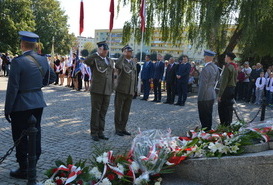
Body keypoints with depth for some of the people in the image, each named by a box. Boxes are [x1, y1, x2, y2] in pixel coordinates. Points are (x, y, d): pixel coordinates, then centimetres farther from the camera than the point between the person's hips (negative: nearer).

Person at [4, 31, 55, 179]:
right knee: (35, 134, 15)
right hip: (38, 104, 6)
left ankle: (24, 170, 14)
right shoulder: (43, 60, 2)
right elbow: (51, 77, 17)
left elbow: (12, 88, -16)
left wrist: (7, 109, -9)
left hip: (21, 105, -6)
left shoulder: (18, 61, -17)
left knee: (20, 138, 5)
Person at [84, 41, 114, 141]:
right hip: (96, 90, -5)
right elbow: (86, 61, -26)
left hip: (107, 91, 5)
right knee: (95, 111, 1)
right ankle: (94, 133, 9)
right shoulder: (94, 59, -2)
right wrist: (98, 53, -22)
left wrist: (111, 88, 14)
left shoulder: (110, 61, 16)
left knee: (103, 112, 8)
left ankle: (100, 132, 16)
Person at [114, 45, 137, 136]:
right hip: (121, 91, -5)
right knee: (118, 111, 2)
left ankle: (123, 128, 20)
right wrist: (123, 55, -21)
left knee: (126, 111, 10)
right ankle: (118, 129, 11)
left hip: (130, 92, 5)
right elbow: (117, 66, -31)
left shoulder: (134, 63, 14)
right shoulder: (121, 61, -5)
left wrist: (134, 90, 14)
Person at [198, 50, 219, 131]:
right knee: (209, 115, 19)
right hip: (212, 95, 9)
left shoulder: (206, 69, -21)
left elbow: (203, 85, -21)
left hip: (205, 97, -9)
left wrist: (199, 98, -16)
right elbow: (217, 79, 16)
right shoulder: (215, 67, 6)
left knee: (204, 117, 1)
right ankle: (209, 130, 30)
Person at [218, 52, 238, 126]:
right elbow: (235, 80, 15)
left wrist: (220, 94, -18)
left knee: (221, 108, -2)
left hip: (226, 89, -9)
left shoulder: (228, 67, -16)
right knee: (229, 108, 14)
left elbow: (224, 81, -19)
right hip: (233, 89, 9)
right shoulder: (235, 67, 11)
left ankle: (223, 124, 0)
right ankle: (228, 124, 20)